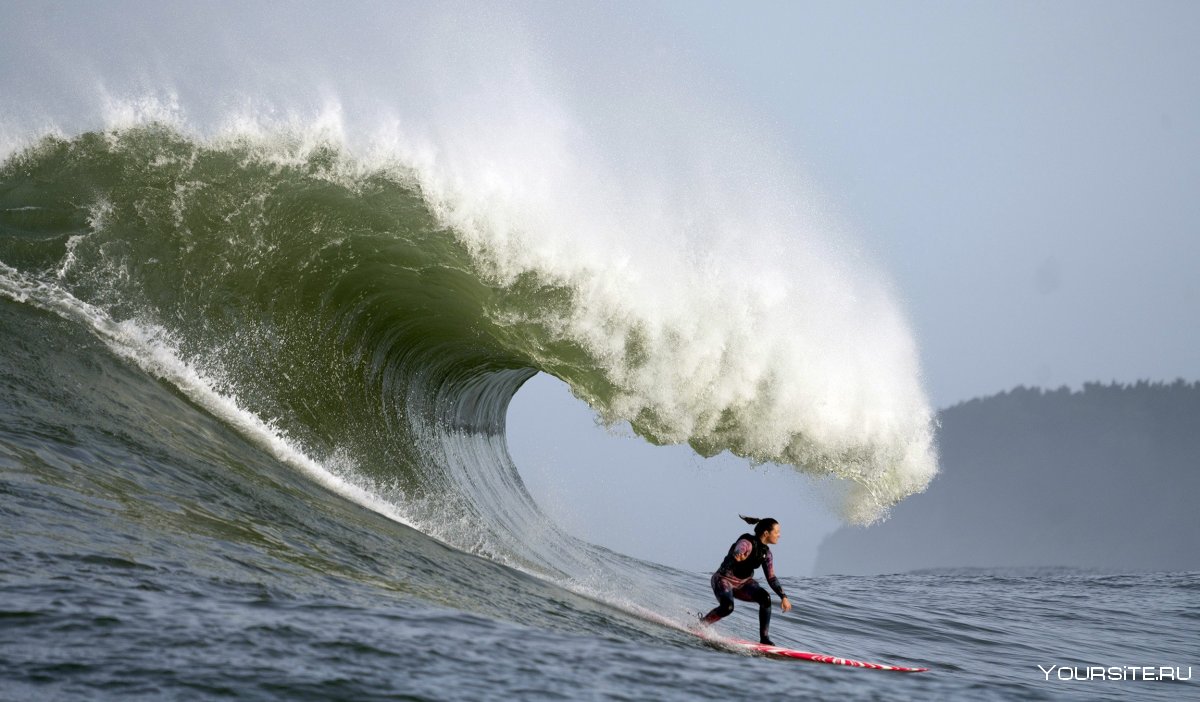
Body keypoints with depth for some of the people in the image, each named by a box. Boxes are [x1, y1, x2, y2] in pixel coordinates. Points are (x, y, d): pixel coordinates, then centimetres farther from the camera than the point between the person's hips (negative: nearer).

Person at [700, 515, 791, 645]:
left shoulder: (766, 552, 3)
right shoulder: (747, 543, -20)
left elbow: (771, 578, 9)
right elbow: (736, 553, -40)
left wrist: (783, 597, 3)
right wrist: (738, 557, -61)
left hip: (744, 583, 7)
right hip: (724, 580, -7)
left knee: (765, 598, -21)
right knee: (727, 607, -34)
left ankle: (764, 638, -16)